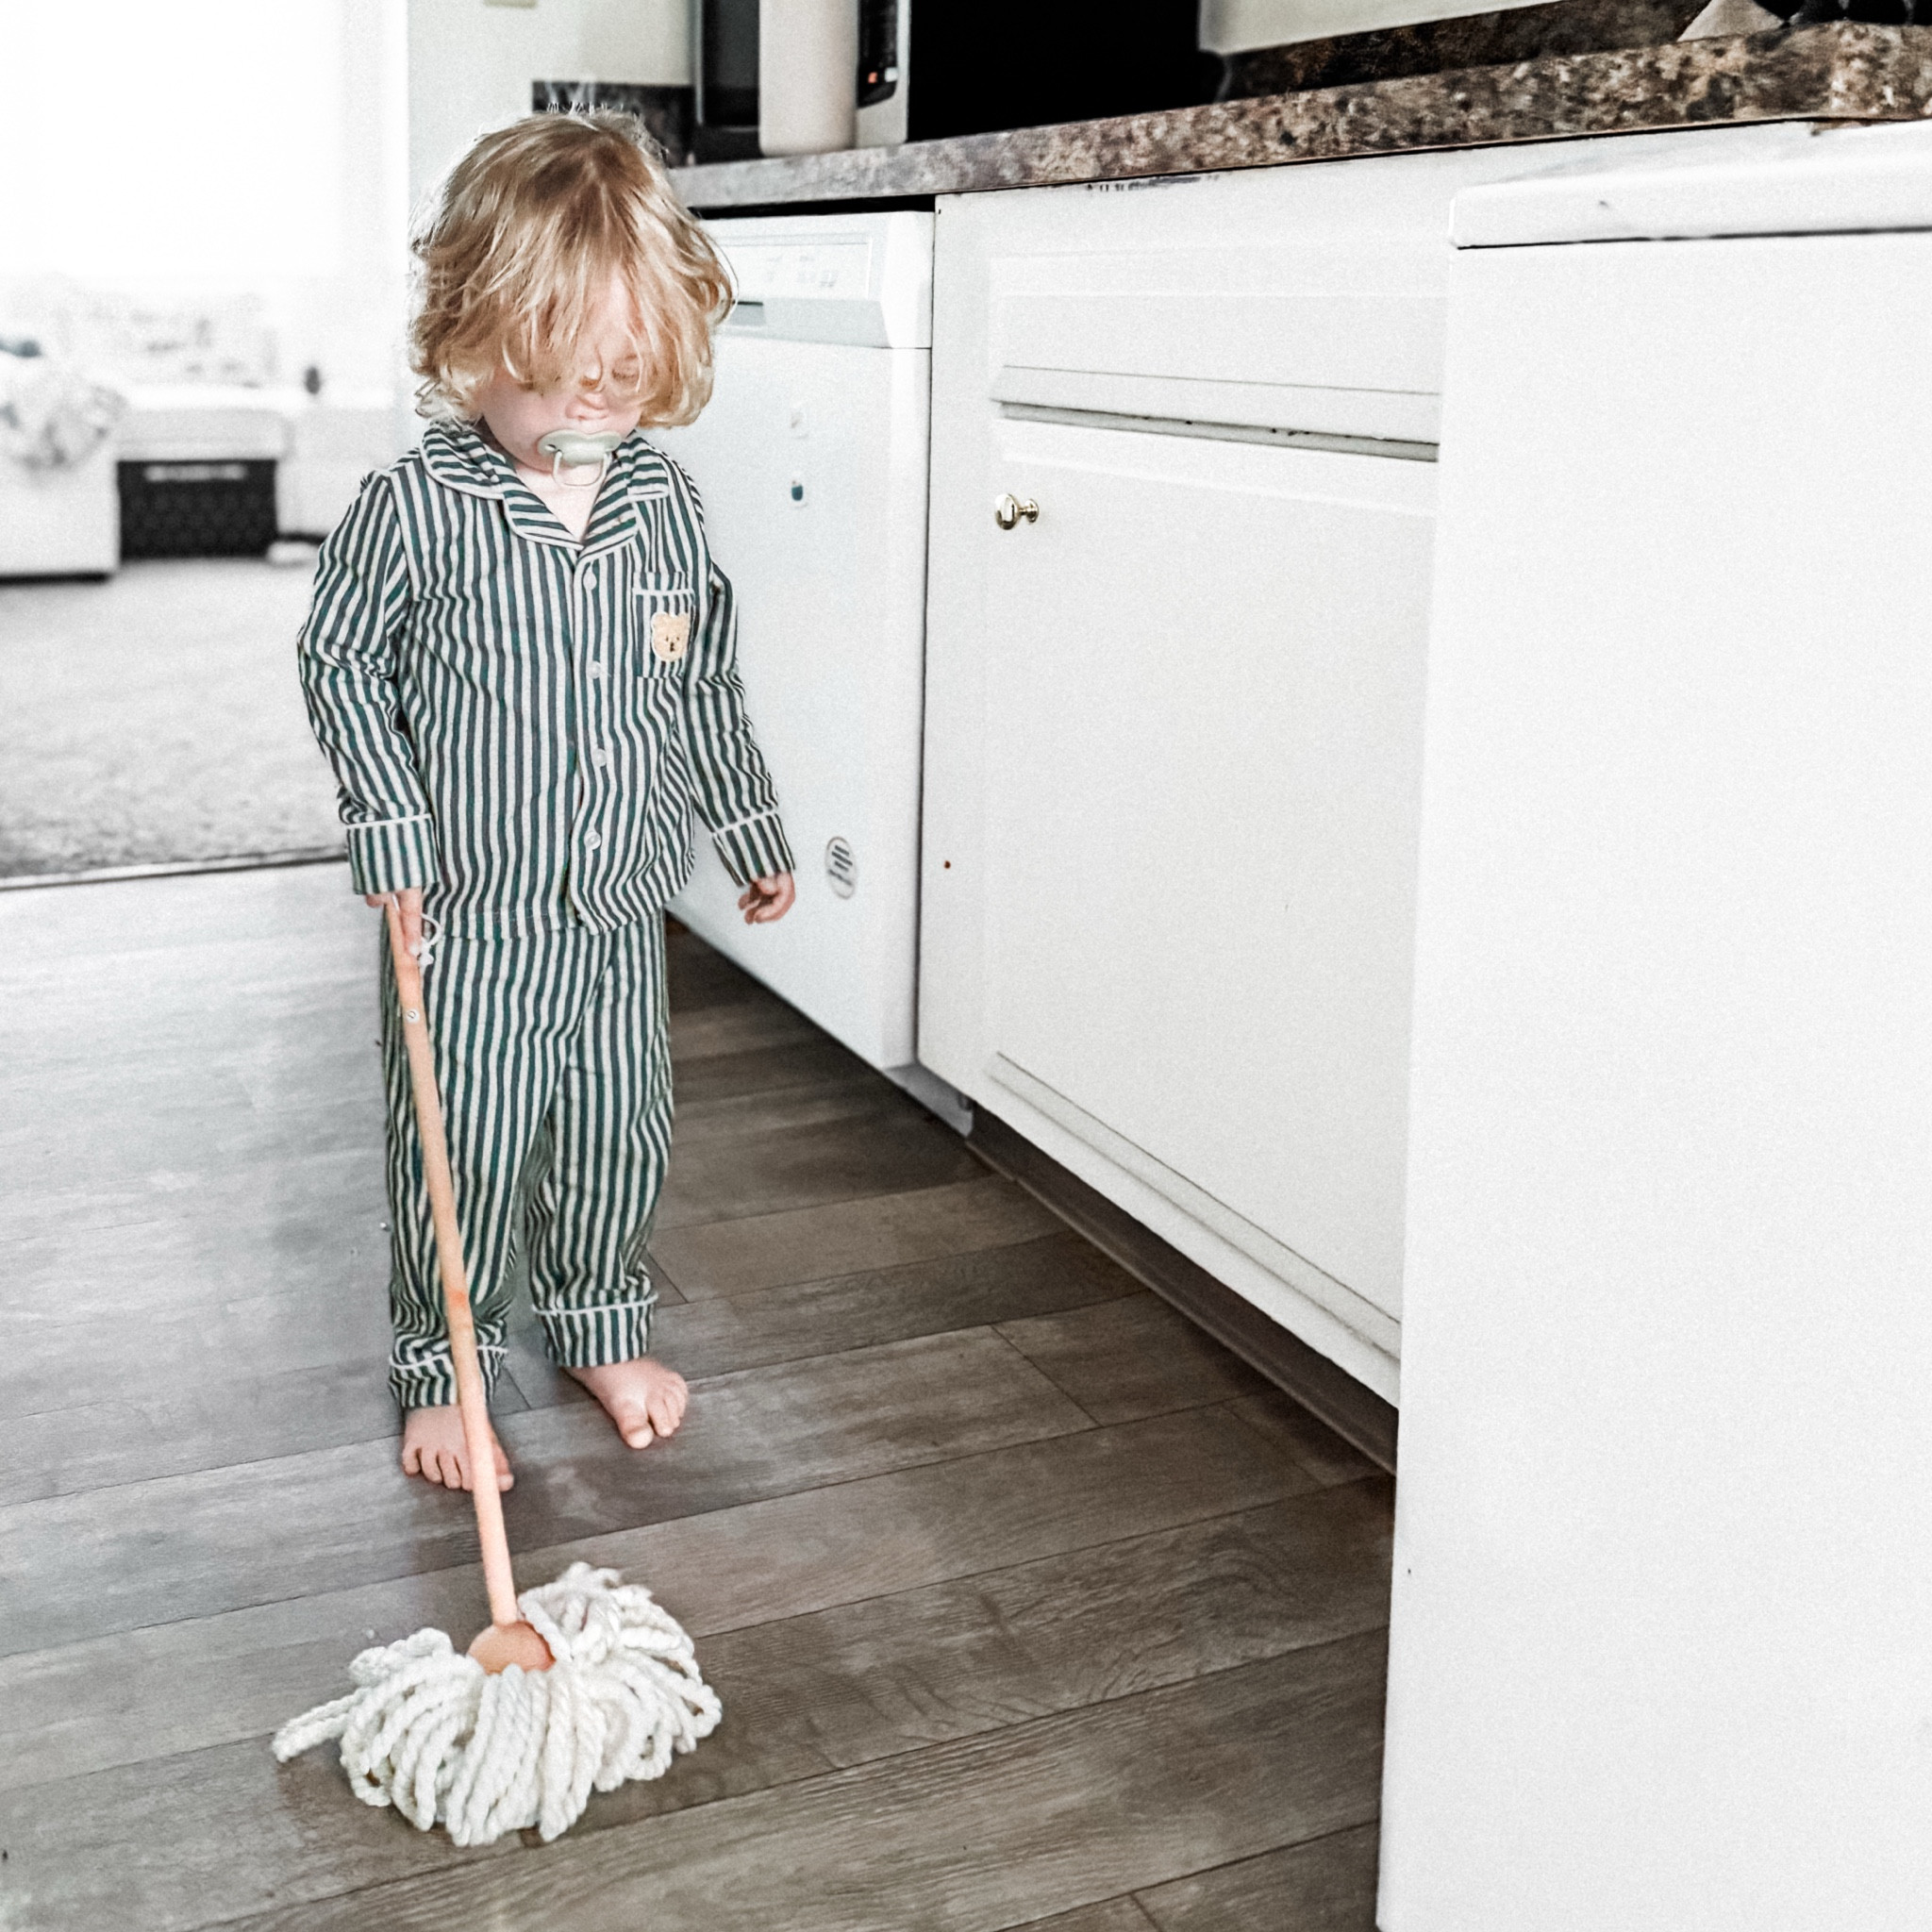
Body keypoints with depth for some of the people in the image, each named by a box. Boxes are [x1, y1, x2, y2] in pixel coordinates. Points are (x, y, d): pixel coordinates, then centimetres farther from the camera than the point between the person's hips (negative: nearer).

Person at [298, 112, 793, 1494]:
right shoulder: (413, 513, -13)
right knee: (463, 1158, 5)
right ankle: (445, 1369, 26)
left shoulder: (666, 509, 0)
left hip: (620, 918, 4)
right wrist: (392, 832, -9)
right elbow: (342, 663, -2)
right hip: (469, 924, -4)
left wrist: (752, 831, 17)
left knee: (622, 1142, 15)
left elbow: (707, 688, 11)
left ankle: (604, 1328, 39)